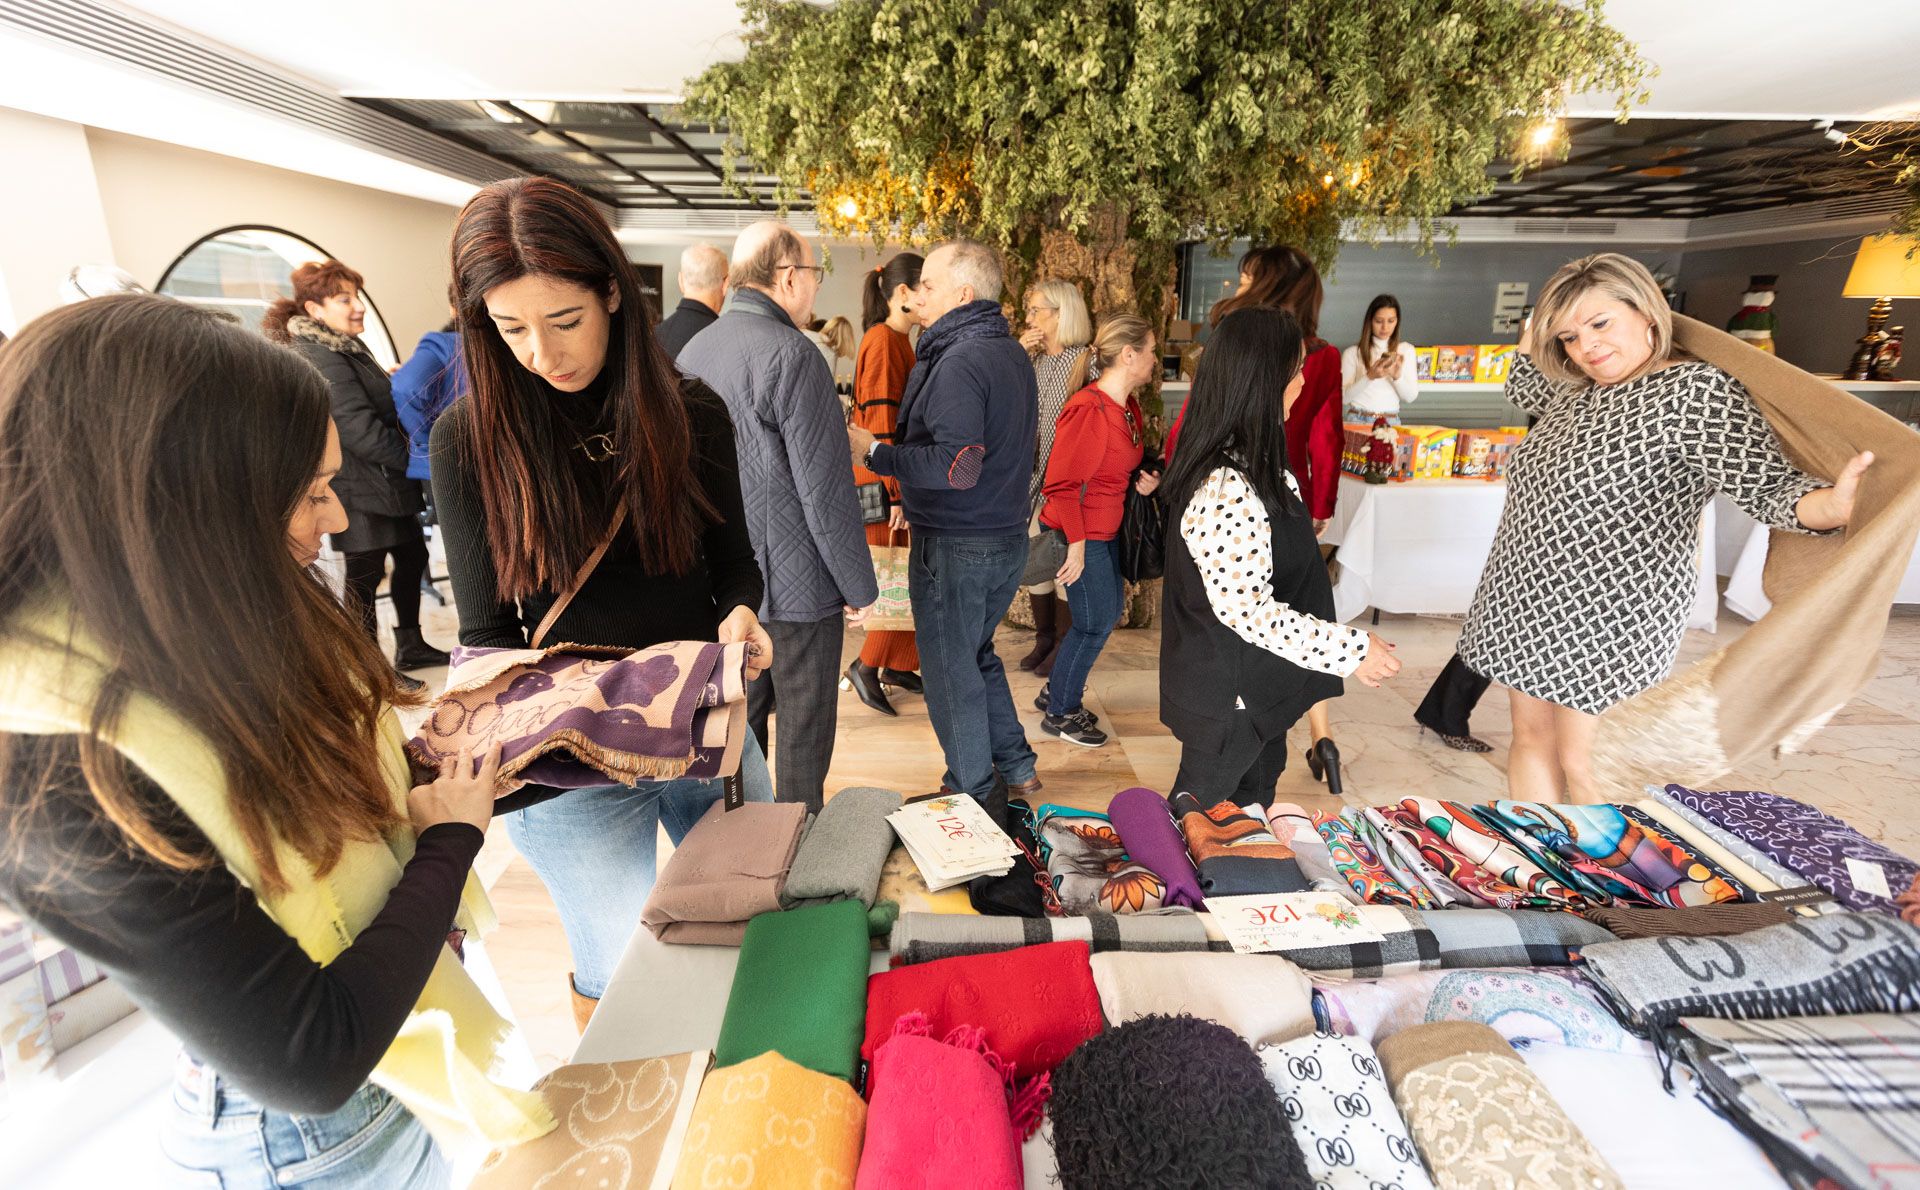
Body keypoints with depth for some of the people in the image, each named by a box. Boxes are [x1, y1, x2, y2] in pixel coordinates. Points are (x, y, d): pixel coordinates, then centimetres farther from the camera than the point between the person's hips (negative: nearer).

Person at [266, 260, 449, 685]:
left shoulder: (349, 347, 13)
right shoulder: (319, 360, -19)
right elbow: (362, 430, -24)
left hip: (388, 483, 10)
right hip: (362, 489, -10)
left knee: (412, 555, 17)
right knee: (366, 573, 1)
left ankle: (411, 646, 31)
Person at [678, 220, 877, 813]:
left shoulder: (691, 351, 9)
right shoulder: (791, 355, -17)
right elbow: (825, 489, -19)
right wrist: (858, 585, -10)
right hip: (793, 581, -8)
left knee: (739, 715, 20)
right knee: (803, 729, 8)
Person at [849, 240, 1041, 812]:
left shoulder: (959, 361, -19)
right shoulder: (1012, 354, 12)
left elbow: (957, 464, -29)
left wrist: (876, 453, -18)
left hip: (957, 545, -10)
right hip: (1007, 535, 10)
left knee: (950, 668, 6)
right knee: (977, 653, 24)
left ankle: (975, 792, 21)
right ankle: (1016, 768, 34)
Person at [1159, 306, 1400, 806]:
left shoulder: (1251, 465, 5)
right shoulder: (1226, 488, -29)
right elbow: (1248, 610, -31)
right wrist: (1352, 649, -23)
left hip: (1257, 692, 10)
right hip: (1228, 702, -10)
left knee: (1253, 804, 25)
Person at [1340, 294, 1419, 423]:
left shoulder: (1406, 350, 11)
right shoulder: (1352, 353, 2)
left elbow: (1411, 396, 5)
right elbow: (1344, 397, -5)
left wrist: (1397, 376, -11)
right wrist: (1369, 376, -17)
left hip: (1391, 422, 2)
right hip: (1358, 420, -2)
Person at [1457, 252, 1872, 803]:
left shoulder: (1695, 391, -13)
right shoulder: (1574, 389, 9)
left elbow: (1768, 483, -23)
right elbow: (1525, 391, 32)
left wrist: (1836, 506, -42)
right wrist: (1537, 328, 21)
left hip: (1609, 617, -7)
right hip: (1527, 598, 7)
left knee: (1584, 766, 0)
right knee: (1531, 737, 14)